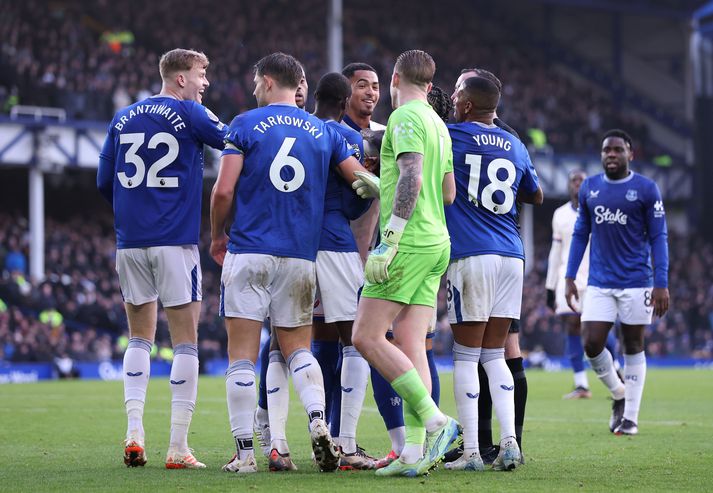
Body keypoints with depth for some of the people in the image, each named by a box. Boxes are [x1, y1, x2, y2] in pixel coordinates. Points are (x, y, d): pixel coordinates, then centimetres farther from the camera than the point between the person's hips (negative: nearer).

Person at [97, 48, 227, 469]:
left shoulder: (123, 119, 11)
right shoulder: (191, 115, -4)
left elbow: (105, 182, 14)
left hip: (130, 241, 5)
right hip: (175, 241, -5)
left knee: (140, 337, 14)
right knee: (186, 340, 1)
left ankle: (135, 434, 2)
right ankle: (178, 447, -2)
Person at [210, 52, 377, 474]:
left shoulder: (245, 125, -1)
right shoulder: (325, 132, 9)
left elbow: (224, 191, -7)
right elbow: (366, 184, 7)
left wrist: (217, 236, 9)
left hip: (249, 251, -3)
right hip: (301, 255, 3)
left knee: (242, 356, 0)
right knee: (298, 349, 13)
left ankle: (245, 451, -4)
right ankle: (319, 423, -12)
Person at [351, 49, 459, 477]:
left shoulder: (405, 117, -8)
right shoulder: (438, 124, 19)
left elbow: (411, 177, -20)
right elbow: (449, 191, 23)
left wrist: (390, 240, -22)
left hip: (410, 243, -9)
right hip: (437, 245, 9)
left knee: (367, 337, -9)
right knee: (410, 347, 3)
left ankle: (435, 421, -17)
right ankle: (415, 451, -5)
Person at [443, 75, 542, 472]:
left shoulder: (450, 137, -2)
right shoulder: (515, 146, 14)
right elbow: (537, 197, 28)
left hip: (471, 257, -5)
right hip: (511, 257, 5)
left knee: (467, 355, 0)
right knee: (495, 356, 11)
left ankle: (471, 451, -3)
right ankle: (509, 442, 0)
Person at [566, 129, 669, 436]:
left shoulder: (646, 189, -3)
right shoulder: (589, 188, 7)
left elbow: (658, 237, -2)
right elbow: (580, 234, 14)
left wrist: (661, 284, -8)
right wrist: (569, 278, 8)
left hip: (636, 283, -3)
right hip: (599, 284, 3)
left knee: (633, 347, 4)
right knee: (592, 345, -6)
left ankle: (630, 416, 13)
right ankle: (618, 394, 20)